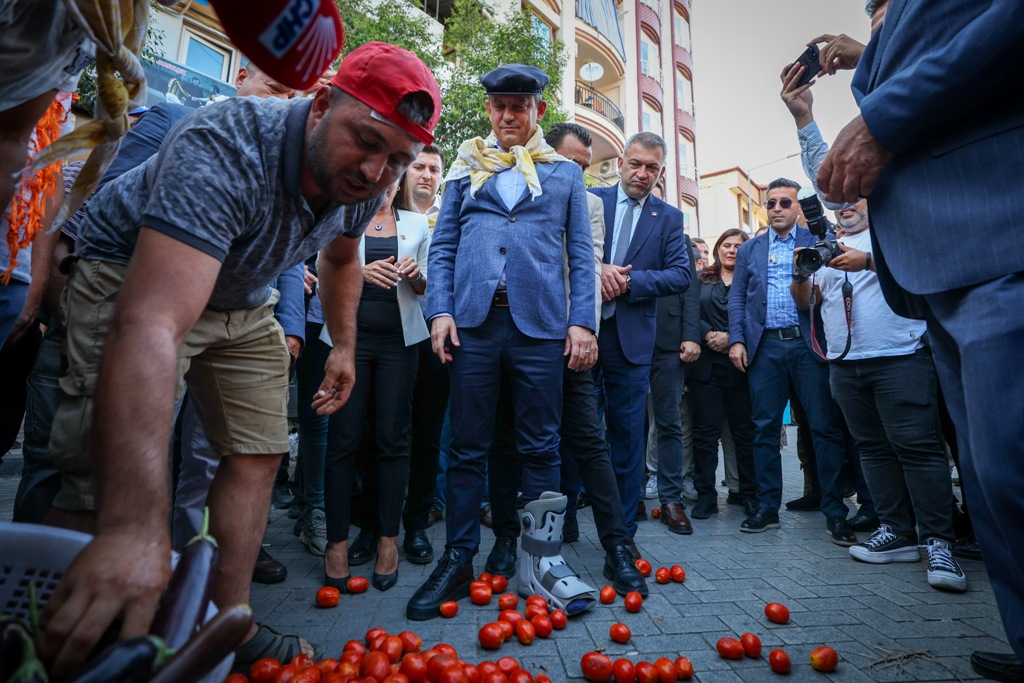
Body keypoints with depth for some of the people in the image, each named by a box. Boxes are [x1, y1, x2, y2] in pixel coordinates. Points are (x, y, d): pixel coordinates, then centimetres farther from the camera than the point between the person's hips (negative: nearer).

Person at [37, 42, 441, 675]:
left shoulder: (364, 184, -14)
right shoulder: (225, 149, -38)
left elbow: (341, 258, 10)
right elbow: (150, 324, -51)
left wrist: (344, 346, 8)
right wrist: (138, 526, -60)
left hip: (241, 301, 7)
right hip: (135, 283, -6)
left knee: (259, 453, 3)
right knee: (107, 485, -17)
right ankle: (61, 648, 2)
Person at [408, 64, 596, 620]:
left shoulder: (564, 174, 17)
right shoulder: (466, 169, 19)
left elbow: (581, 254, 10)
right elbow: (442, 246, 12)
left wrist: (582, 320, -2)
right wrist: (440, 309, -3)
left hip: (540, 323, 0)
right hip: (473, 321, 1)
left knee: (540, 447, 5)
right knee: (467, 447, 5)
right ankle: (458, 561, 17)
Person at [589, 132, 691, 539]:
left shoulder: (669, 218, 10)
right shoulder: (589, 200, 9)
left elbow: (681, 275, 0)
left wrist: (629, 281, -13)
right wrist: (595, 268, -16)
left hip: (631, 338, 1)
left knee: (627, 435, 7)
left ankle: (623, 530, 22)